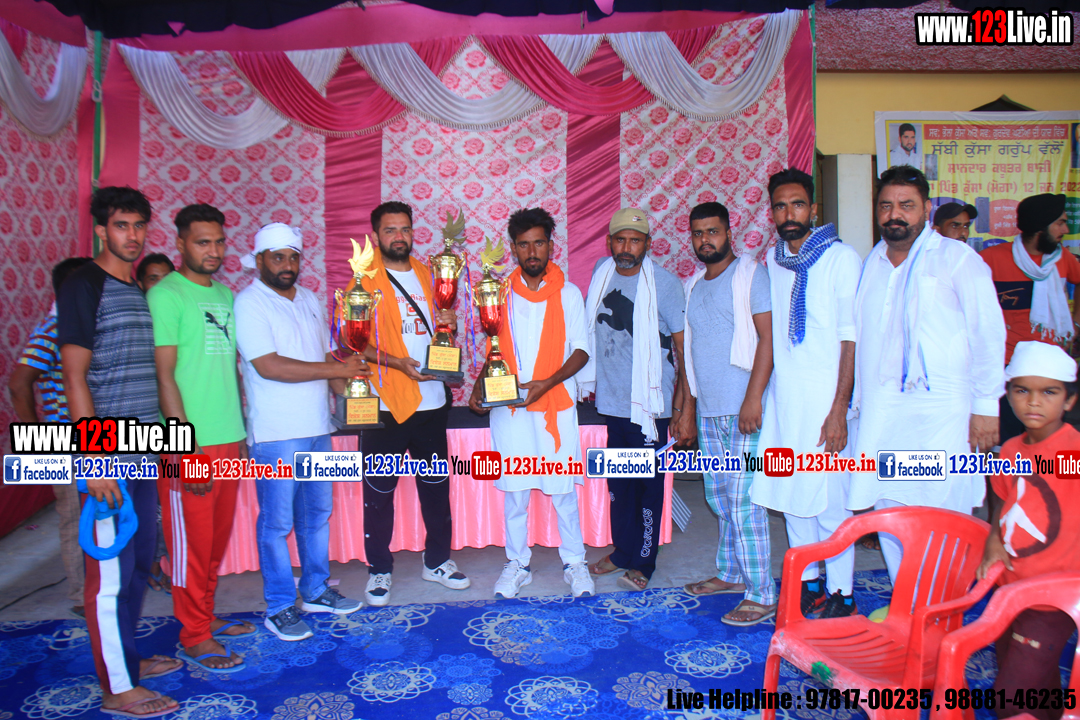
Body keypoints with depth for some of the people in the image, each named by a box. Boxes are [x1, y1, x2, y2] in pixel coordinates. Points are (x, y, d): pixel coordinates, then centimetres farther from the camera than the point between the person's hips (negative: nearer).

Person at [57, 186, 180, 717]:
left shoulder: (140, 292, 14)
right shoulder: (84, 286, -9)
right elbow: (74, 375, -14)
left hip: (143, 454, 8)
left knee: (138, 562, 17)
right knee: (111, 572, 1)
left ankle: (127, 657, 33)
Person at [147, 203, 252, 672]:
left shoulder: (225, 294, 14)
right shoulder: (165, 294, -8)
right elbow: (164, 375, -13)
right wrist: (187, 448, -16)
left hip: (228, 440, 7)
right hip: (190, 442, -7)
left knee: (218, 537, 15)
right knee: (191, 541, 3)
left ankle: (205, 616, 30)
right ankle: (195, 638, 15)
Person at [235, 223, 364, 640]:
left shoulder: (309, 300, 14)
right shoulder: (248, 304, -9)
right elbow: (268, 366, -20)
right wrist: (337, 369, -19)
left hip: (317, 429, 7)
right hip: (275, 434, -7)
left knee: (318, 514, 15)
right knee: (277, 522, 2)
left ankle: (316, 591, 30)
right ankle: (279, 608, 15)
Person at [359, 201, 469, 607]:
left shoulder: (427, 276, 12)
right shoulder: (363, 280, -3)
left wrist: (450, 326, -2)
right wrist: (397, 362, -22)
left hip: (431, 401, 5)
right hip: (385, 404, -5)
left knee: (436, 485, 14)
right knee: (379, 491, 5)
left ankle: (437, 561, 30)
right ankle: (379, 571, 22)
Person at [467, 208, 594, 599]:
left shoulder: (568, 293, 1)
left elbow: (580, 350, -2)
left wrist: (547, 382, -16)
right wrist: (479, 386, -3)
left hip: (556, 405, -2)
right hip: (509, 407, 2)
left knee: (563, 490, 4)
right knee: (513, 490, 8)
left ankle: (574, 562, 22)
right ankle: (517, 564, 24)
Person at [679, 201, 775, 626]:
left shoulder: (751, 274, -4)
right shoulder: (693, 285, 17)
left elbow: (767, 337, -11)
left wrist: (753, 399, -18)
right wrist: (687, 402, 17)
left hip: (743, 408, -7)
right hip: (708, 410, 7)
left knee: (744, 500, -7)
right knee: (718, 497, 14)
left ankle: (761, 594, 2)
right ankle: (730, 573, 28)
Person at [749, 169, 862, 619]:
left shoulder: (841, 258, -6)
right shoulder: (772, 261, 10)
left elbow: (851, 338, -10)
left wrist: (839, 409, -15)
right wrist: (759, 397, 12)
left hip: (824, 399, -5)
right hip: (783, 396, 5)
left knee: (830, 501, 0)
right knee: (790, 496, 12)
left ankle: (840, 595, 17)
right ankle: (807, 584, 28)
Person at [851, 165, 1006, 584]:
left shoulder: (957, 259, 2)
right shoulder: (872, 264, 15)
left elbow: (989, 334, -1)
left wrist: (986, 406, -6)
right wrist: (859, 401, 13)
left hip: (943, 411, -4)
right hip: (881, 414, 5)